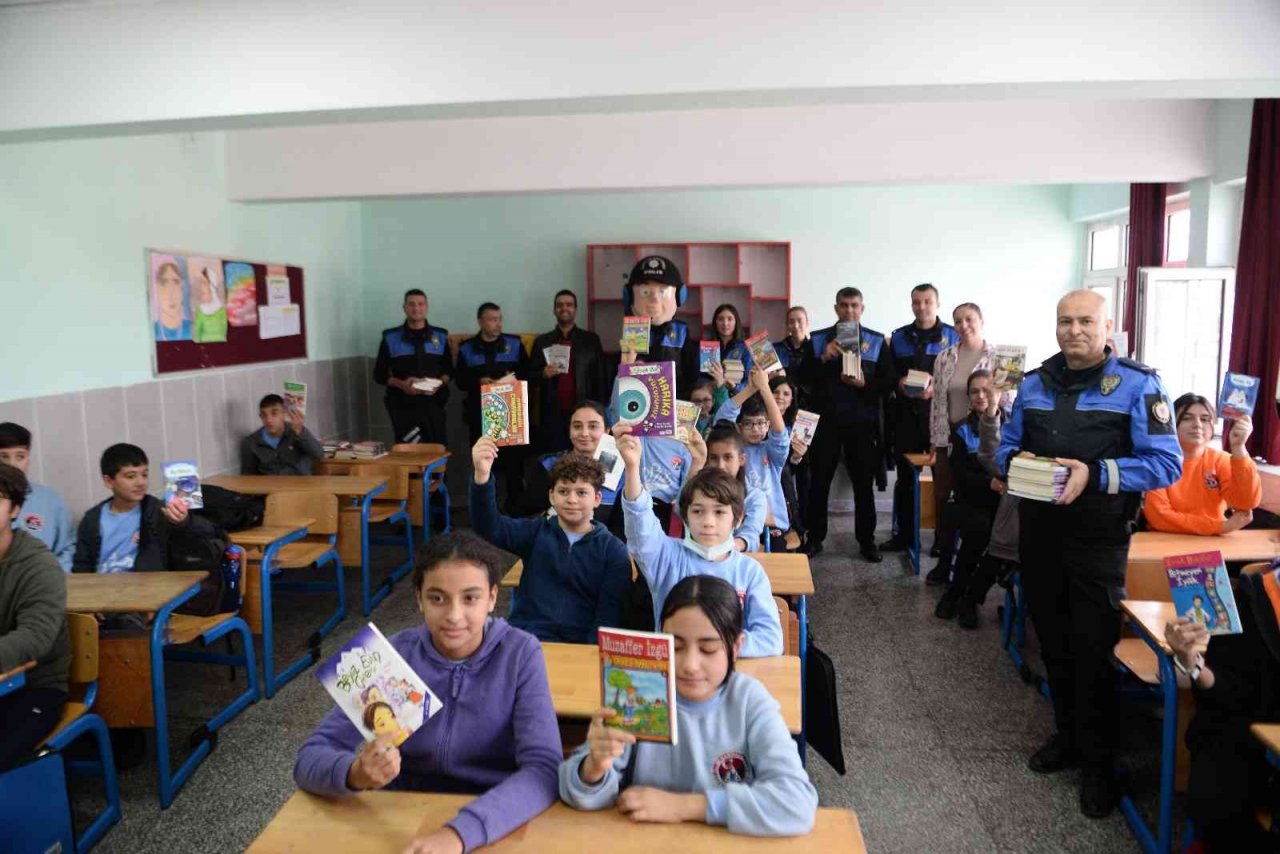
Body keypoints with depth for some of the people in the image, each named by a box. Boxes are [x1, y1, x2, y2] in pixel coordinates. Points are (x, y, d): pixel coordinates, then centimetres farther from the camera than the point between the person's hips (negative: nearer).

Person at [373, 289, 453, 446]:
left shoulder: (441, 336, 8)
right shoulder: (390, 338, 3)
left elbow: (449, 369, 13)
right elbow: (379, 375, 5)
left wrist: (439, 383, -9)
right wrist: (401, 384, -13)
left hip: (433, 405, 2)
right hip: (403, 407, -1)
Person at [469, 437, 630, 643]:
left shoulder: (614, 551, 6)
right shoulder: (536, 532, 10)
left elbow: (609, 613, 1)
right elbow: (489, 527, -7)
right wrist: (481, 476, -25)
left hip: (577, 647, -2)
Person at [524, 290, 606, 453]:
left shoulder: (591, 339, 8)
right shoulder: (542, 341, 10)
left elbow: (600, 377, 6)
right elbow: (530, 378, 9)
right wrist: (543, 374, -12)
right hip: (553, 416, 1)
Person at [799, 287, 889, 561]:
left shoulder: (876, 341, 5)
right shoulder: (818, 339, 6)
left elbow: (887, 381, 2)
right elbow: (804, 377, -1)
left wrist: (865, 383, -17)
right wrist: (823, 358, -16)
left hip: (862, 421, 0)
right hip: (825, 419, 0)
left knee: (863, 482, 6)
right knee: (819, 480, 5)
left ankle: (867, 540, 15)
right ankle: (814, 538, 15)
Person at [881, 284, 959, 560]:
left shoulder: (952, 336, 6)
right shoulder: (899, 337, 13)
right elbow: (888, 374, 9)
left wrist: (937, 387, -18)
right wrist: (899, 384, -12)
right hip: (905, 414, 2)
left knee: (943, 476, -1)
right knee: (905, 476, 7)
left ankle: (944, 537, 10)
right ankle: (903, 533, 15)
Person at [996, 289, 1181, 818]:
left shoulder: (1136, 386, -8)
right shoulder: (1034, 383, 8)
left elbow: (1167, 463, -13)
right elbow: (1007, 444, 14)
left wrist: (1096, 474, -25)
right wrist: (1014, 461, -9)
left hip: (1098, 540, -5)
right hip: (1039, 533, 5)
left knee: (1093, 650, 1)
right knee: (1052, 642, 17)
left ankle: (1097, 763, 18)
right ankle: (1067, 734, 36)